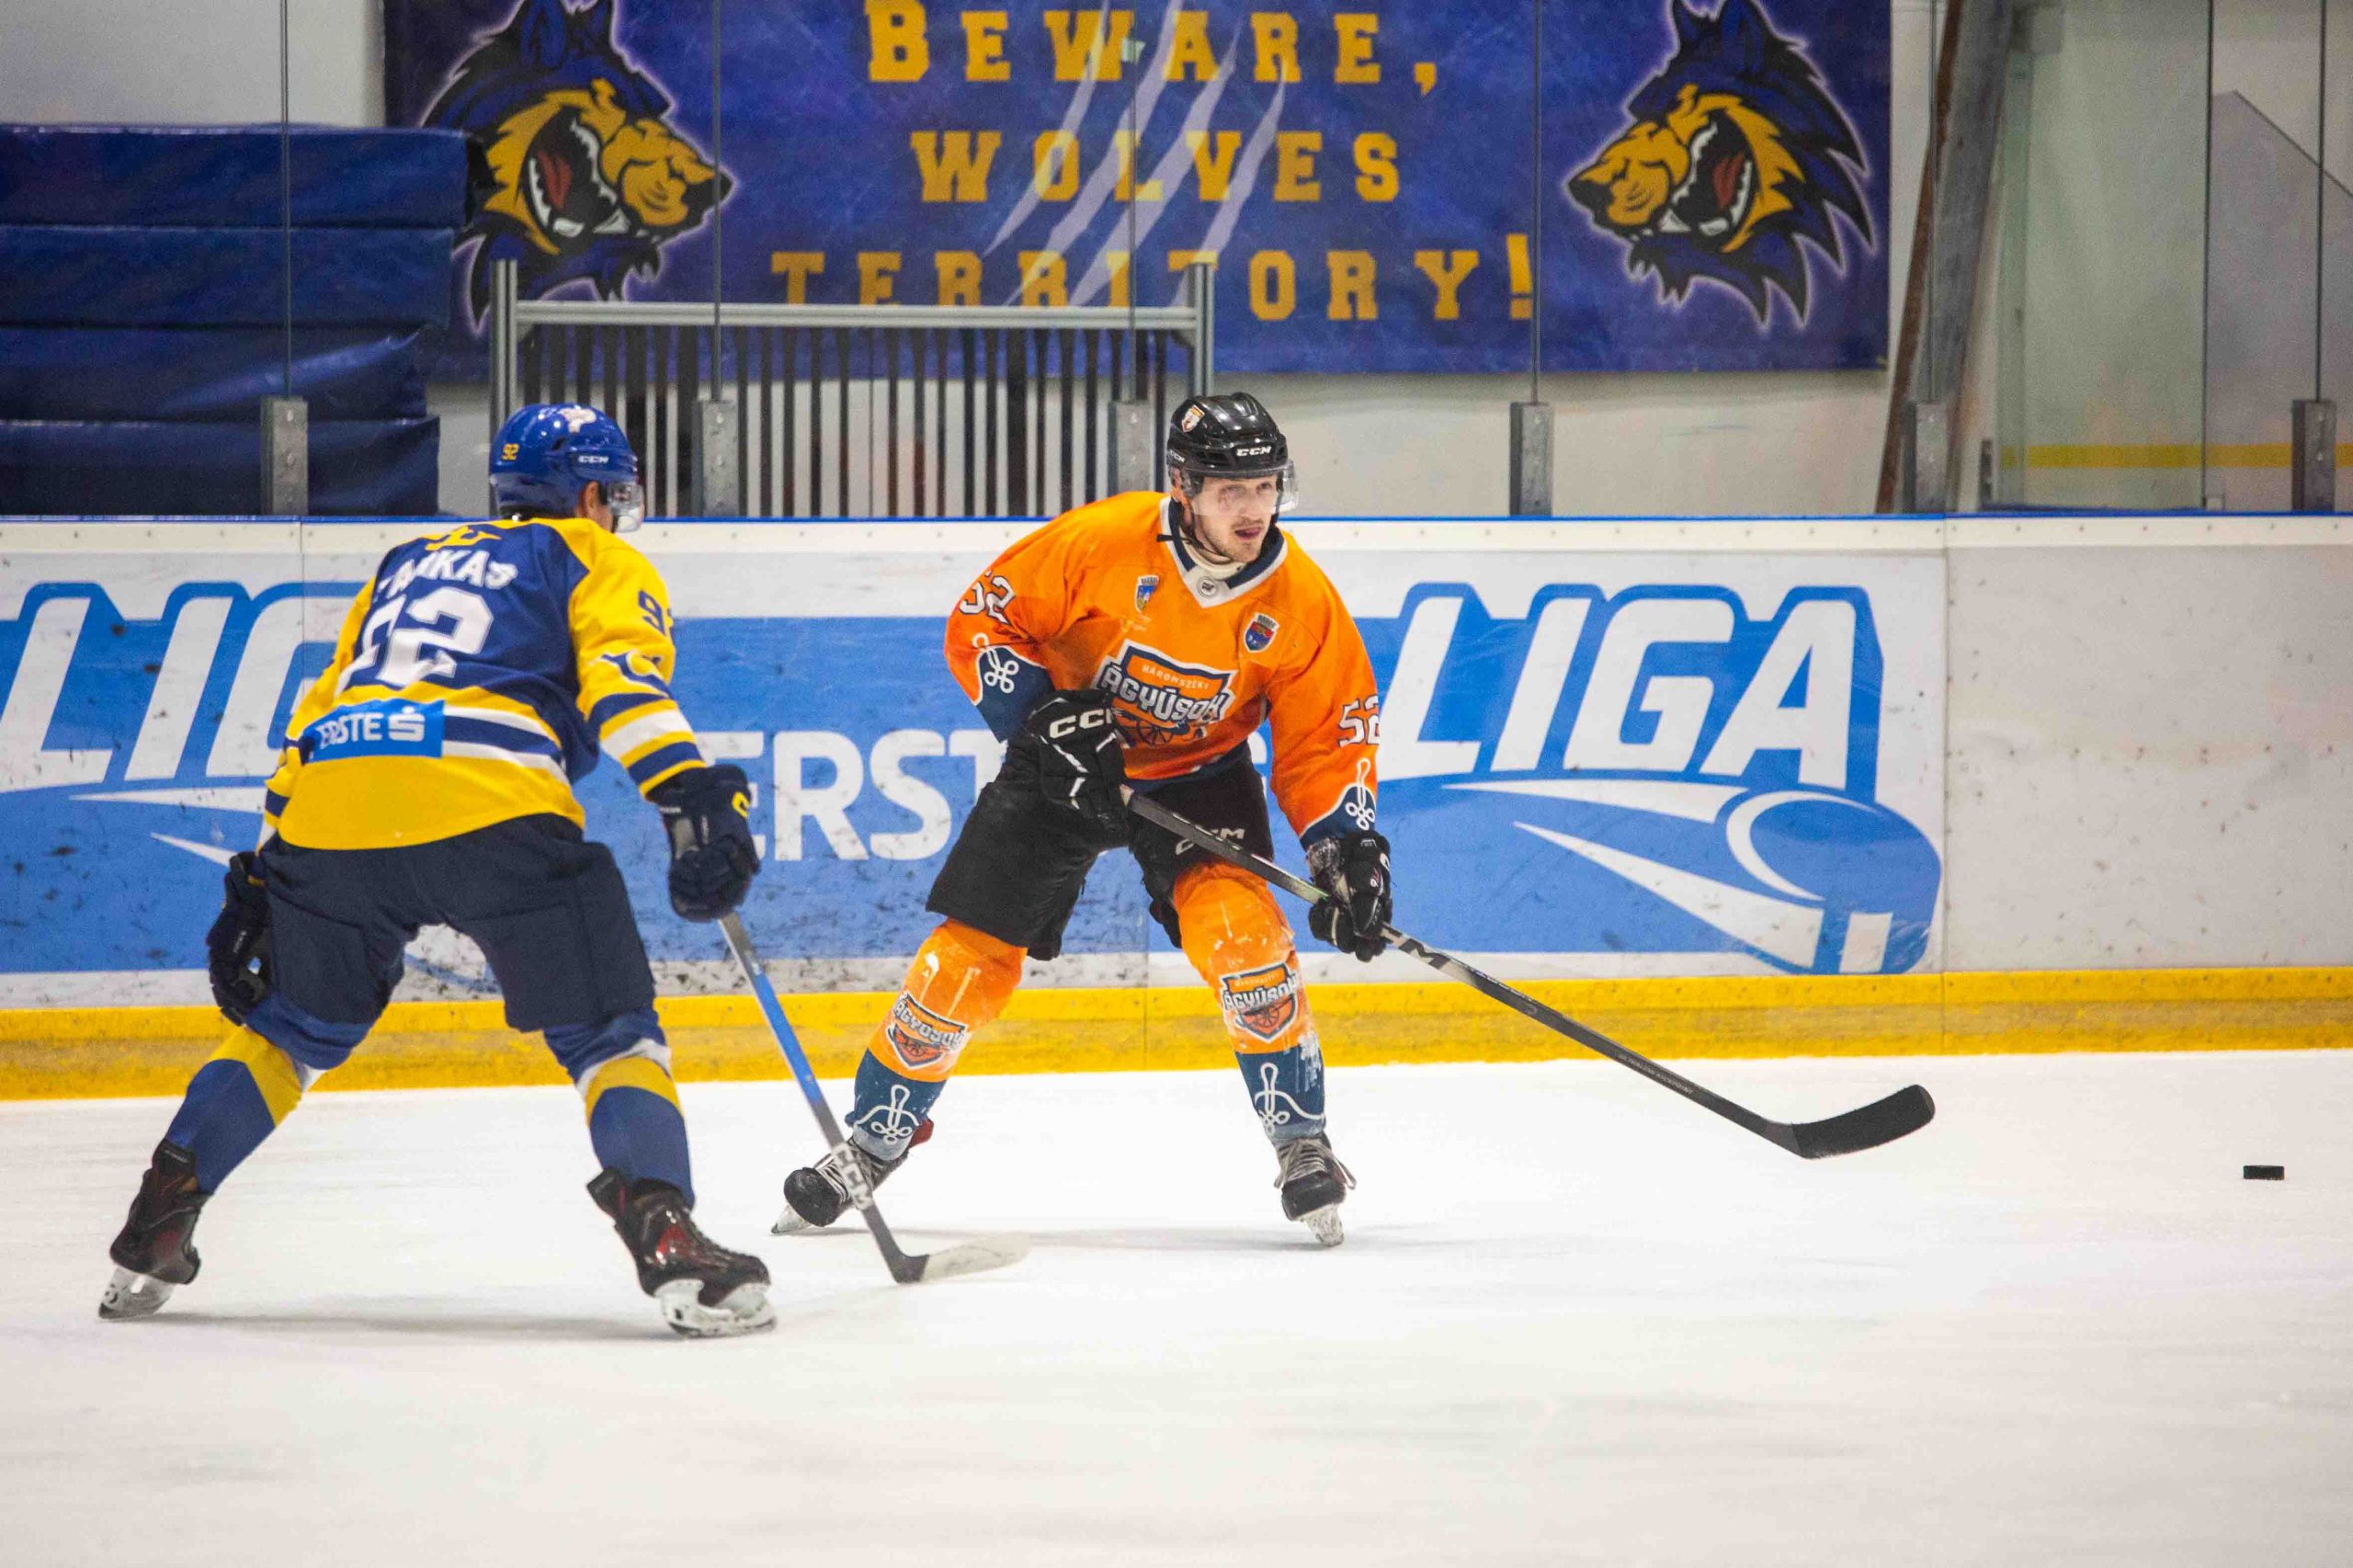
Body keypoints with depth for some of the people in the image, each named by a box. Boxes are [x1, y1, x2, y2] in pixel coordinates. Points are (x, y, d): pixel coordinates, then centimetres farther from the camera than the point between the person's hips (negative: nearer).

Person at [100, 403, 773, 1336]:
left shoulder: (409, 566, 36)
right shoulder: (596, 560, 20)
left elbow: (319, 715, 33)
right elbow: (620, 674, -2)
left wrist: (260, 879, 33)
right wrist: (692, 792, -15)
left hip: (330, 805, 5)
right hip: (492, 805, -5)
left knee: (294, 1027, 26)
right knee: (609, 1034, 4)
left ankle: (153, 1234, 21)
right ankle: (667, 1240, -16)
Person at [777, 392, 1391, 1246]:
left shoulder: (1301, 602, -19)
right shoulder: (1100, 542, -25)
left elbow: (1325, 741, -9)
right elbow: (983, 622, -13)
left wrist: (1349, 851, -22)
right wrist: (1042, 719, -24)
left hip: (1198, 775, 0)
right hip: (1064, 761, 0)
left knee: (1240, 927, -24)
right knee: (969, 952, -2)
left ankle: (1302, 1143, -10)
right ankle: (874, 1140, 18)